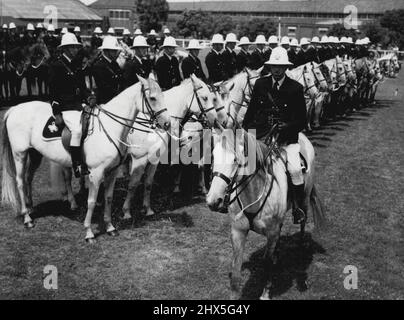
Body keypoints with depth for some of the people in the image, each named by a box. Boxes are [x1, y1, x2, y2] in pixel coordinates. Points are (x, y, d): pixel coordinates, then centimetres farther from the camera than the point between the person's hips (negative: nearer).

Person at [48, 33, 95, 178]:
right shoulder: (56, 66, -4)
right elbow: (53, 91, -8)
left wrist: (89, 97, -2)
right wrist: (56, 114, -14)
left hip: (79, 104, 9)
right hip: (65, 107, -8)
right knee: (77, 129, -29)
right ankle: (77, 166, -22)